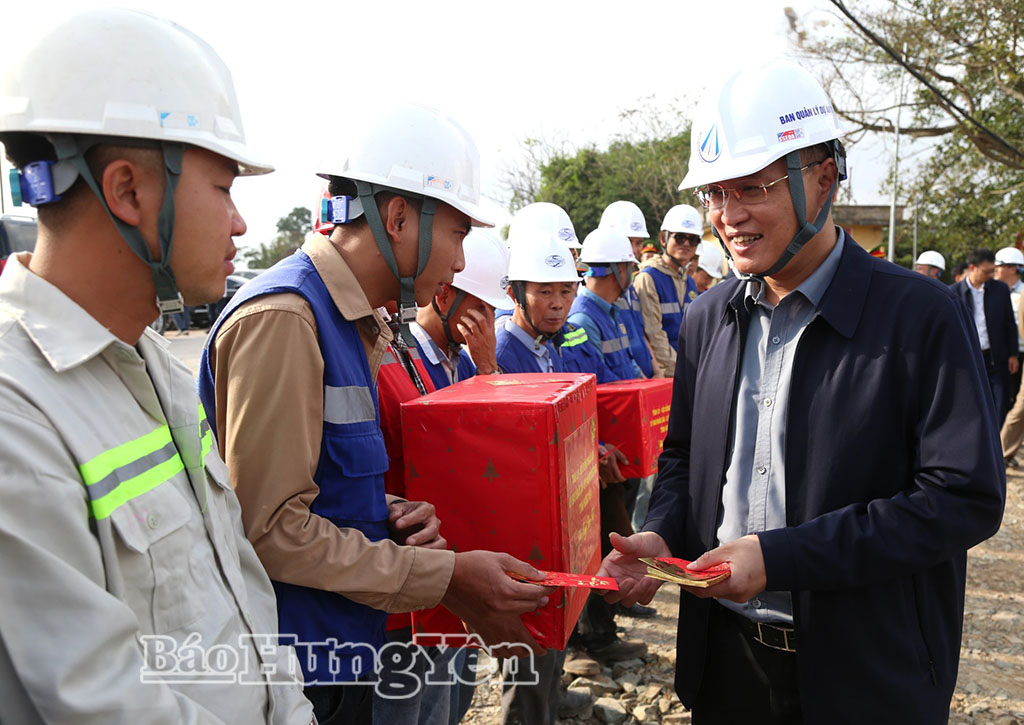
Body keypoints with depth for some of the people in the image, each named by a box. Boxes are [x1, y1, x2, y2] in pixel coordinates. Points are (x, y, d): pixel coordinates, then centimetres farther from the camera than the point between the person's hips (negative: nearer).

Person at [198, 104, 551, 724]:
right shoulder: (281, 317, -21)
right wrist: (445, 578, -19)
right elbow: (271, 527, -23)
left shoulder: (353, 321, 9)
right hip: (295, 671, -9)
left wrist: (391, 517, -5)